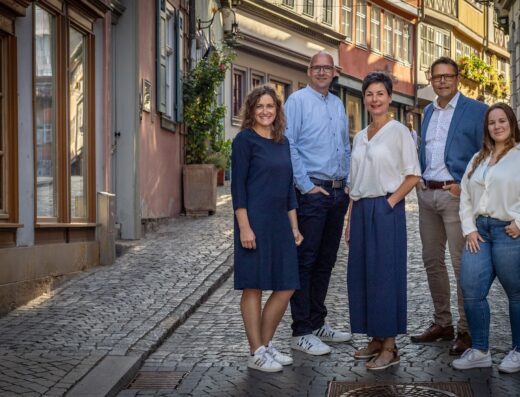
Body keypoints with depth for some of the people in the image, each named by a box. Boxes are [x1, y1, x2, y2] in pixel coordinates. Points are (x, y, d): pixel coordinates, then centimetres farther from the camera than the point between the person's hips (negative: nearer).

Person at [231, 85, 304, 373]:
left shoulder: (282, 142, 13)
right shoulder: (245, 139, -6)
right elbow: (238, 185, -10)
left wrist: (294, 226, 14)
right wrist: (244, 227, -17)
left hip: (280, 222, 7)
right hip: (255, 221, -7)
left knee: (287, 286, 8)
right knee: (254, 287, 1)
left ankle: (266, 344, 22)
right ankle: (256, 354, 10)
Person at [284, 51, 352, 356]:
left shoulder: (338, 105, 17)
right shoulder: (298, 101, -4)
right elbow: (288, 146, -11)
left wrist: (348, 182, 12)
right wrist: (306, 185, -15)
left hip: (338, 192, 7)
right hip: (312, 191, -7)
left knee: (326, 261, 13)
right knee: (305, 261, -3)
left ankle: (318, 322, 24)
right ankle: (302, 332, 2)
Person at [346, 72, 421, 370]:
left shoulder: (399, 131, -4)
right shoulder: (360, 137, 15)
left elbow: (413, 175, -6)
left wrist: (390, 203, -13)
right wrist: (351, 219, 13)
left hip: (386, 209, -7)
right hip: (361, 210, 7)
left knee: (385, 274, -5)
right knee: (360, 274, 7)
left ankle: (390, 347, 2)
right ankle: (376, 339, 18)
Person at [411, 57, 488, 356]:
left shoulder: (476, 110, -3)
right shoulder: (429, 111, 17)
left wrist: (464, 186, -14)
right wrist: (419, 180, 9)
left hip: (455, 194, -7)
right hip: (427, 194, 7)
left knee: (462, 264, -6)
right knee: (432, 261, 11)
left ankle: (467, 330, 3)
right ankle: (442, 323, 23)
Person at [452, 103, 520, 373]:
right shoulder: (478, 159, 18)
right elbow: (465, 196, 15)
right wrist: (469, 229, 4)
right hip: (478, 231, 6)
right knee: (471, 291, -1)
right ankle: (479, 351, 10)